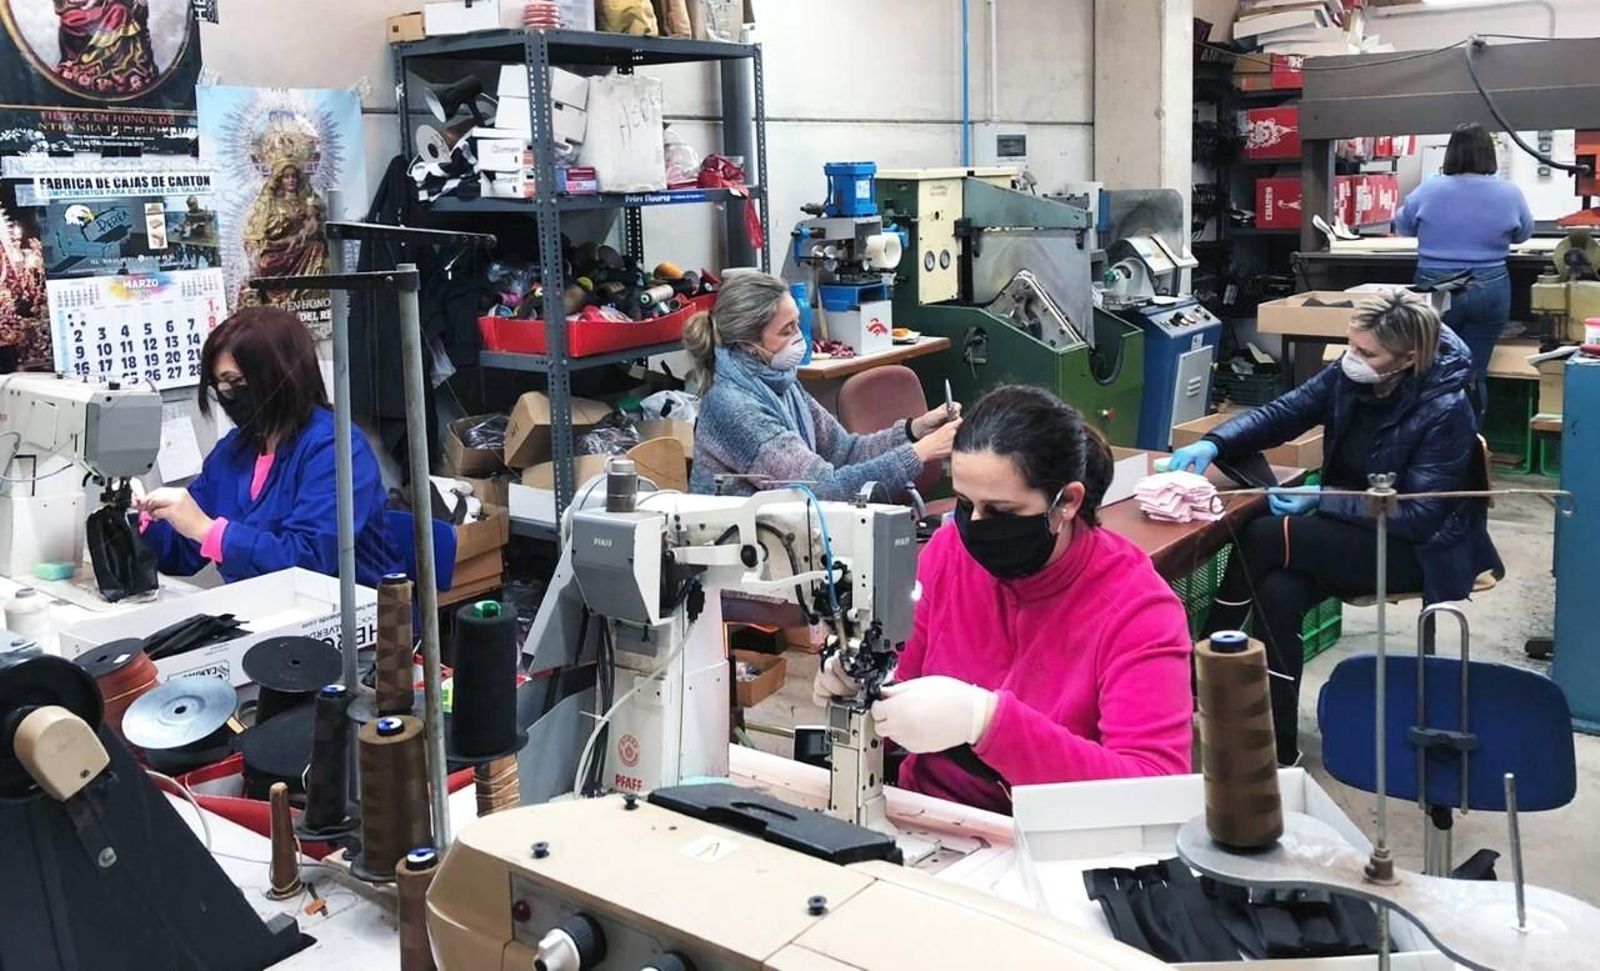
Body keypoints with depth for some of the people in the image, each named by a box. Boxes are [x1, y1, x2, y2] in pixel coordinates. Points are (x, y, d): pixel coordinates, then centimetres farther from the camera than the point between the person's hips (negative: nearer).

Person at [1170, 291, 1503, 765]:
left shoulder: (1445, 412, -22)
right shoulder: (1349, 376, -6)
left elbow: (1418, 515, -22)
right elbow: (1279, 414, -1)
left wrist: (1322, 500, -25)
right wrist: (1214, 443, -20)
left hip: (1418, 549, -6)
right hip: (1355, 530, 6)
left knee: (1263, 539, -26)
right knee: (1277, 594, -27)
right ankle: (1279, 747, -17)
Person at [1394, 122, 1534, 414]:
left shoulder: (1428, 190, -7)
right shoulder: (1509, 193, -4)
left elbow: (1403, 226, 12)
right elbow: (1523, 234, 14)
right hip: (1489, 292, 1)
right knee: (1474, 373, 7)